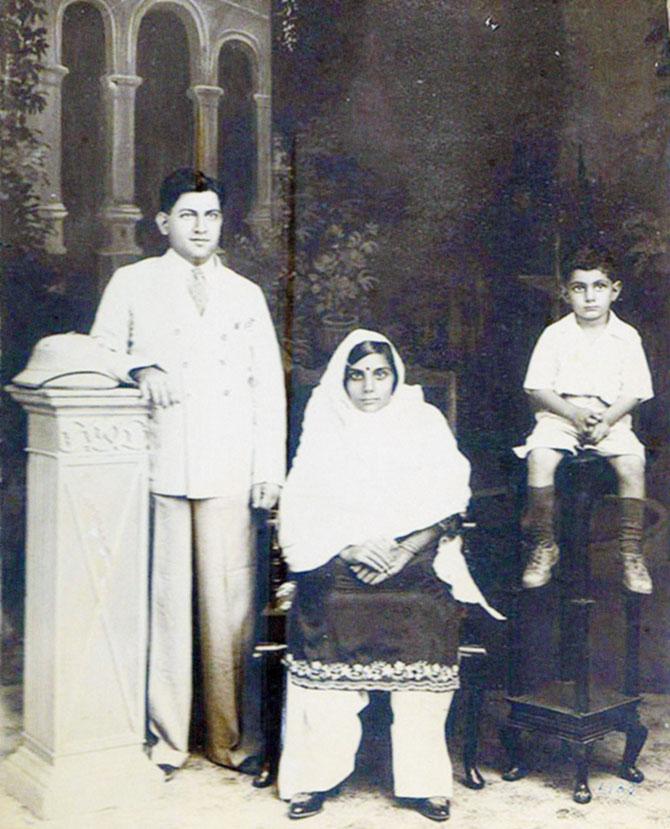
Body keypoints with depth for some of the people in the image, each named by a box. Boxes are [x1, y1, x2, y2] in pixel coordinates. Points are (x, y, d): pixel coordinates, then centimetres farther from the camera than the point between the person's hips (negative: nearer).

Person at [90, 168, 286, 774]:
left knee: (231, 601, 0)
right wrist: (138, 369, -8)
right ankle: (164, 739, 12)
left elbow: (268, 386, 15)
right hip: (157, 466, -1)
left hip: (229, 471, 1)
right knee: (163, 597, -1)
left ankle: (234, 738, 13)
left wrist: (271, 468, 6)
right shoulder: (133, 284, 12)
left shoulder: (246, 295, 18)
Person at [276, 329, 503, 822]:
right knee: (327, 608, -26)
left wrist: (404, 553, -10)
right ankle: (314, 776, -14)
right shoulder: (325, 426, 14)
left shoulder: (424, 422, 13)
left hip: (412, 564, 0)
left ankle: (423, 780, -14)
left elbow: (447, 506, 5)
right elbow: (302, 513, 5)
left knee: (423, 614, -26)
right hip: (337, 563, 0)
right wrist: (350, 547, -11)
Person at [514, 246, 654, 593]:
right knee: (540, 456, -30)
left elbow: (633, 392, 1)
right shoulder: (555, 334, 2)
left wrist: (607, 420, -16)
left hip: (610, 417, 1)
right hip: (559, 414, 0)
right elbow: (537, 388, -1)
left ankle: (632, 552, -15)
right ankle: (544, 546, -16)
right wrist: (574, 413, -16)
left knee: (632, 462, -28)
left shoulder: (627, 337, 4)